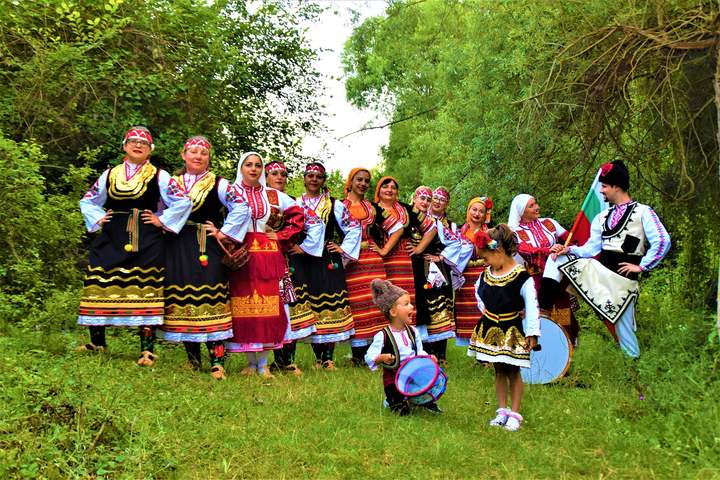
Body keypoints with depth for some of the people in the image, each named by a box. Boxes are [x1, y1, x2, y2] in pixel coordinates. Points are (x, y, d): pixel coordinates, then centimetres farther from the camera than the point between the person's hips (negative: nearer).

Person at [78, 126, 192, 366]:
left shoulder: (159, 176, 4)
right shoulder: (110, 174, 14)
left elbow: (184, 202, -1)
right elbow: (88, 201, 24)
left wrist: (162, 221, -4)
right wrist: (97, 219, 9)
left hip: (146, 243, -4)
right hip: (110, 240, 4)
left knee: (145, 290, -7)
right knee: (101, 286, 2)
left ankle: (147, 349, -4)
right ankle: (97, 342, 16)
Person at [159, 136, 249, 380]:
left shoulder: (219, 184, 2)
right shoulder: (172, 183, 14)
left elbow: (242, 207, -9)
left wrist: (223, 233, -10)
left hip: (207, 250, -4)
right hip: (177, 252, 4)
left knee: (210, 301, -9)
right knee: (181, 300, 5)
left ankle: (217, 362, -8)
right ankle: (193, 359, 17)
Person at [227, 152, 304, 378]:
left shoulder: (273, 195, 12)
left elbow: (297, 214, 16)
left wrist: (281, 236, 9)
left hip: (267, 256, 2)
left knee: (267, 306, -2)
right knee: (243, 307, -3)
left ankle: (263, 363, 4)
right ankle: (251, 362, 7)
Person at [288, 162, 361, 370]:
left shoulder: (334, 205, 9)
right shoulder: (295, 204, 11)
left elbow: (354, 227, 9)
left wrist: (343, 249, 2)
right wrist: (295, 246, -7)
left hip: (328, 261, 0)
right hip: (302, 263, 1)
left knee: (330, 304, -5)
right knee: (308, 305, -1)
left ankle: (329, 358, 1)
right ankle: (318, 358, 9)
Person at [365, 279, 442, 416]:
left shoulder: (412, 331, 3)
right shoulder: (382, 336, -17)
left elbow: (419, 351, 13)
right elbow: (369, 357, -18)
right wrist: (382, 358, -36)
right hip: (394, 379, -5)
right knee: (403, 411, -10)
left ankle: (426, 401, 26)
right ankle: (393, 401, 20)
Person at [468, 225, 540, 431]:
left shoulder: (522, 276, -16)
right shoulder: (486, 274, 3)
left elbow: (531, 305, -16)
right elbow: (478, 291, 24)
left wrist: (532, 333, -17)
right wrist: (484, 308, 9)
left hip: (512, 331, -5)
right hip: (490, 329, 6)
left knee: (513, 371, 4)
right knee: (499, 371, 12)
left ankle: (514, 414, 13)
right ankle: (502, 411, 21)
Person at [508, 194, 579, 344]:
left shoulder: (548, 223, 9)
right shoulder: (516, 232, -1)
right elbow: (527, 251, -19)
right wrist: (550, 251, -31)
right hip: (537, 281, -3)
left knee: (563, 316, 2)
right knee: (542, 317, -5)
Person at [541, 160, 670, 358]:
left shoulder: (642, 212, -5)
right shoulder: (602, 217, 13)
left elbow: (663, 242, -14)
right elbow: (592, 248, 10)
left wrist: (641, 266, -12)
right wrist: (569, 249, -6)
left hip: (622, 277, -6)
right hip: (598, 269, 6)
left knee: (623, 328, -4)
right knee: (556, 258, -6)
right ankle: (543, 308, -13)